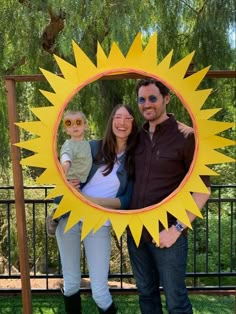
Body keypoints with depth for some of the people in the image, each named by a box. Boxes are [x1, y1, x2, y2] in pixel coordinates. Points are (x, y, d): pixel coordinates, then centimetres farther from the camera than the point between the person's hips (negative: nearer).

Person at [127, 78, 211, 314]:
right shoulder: (138, 136, 7)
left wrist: (177, 229, -15)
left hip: (166, 234, -5)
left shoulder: (185, 137, -9)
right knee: (146, 293, 18)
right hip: (135, 231, 5)